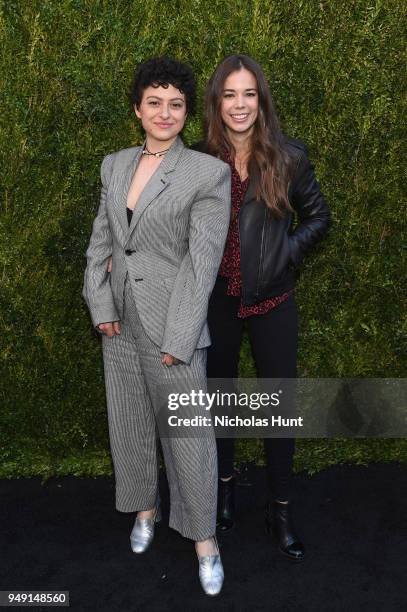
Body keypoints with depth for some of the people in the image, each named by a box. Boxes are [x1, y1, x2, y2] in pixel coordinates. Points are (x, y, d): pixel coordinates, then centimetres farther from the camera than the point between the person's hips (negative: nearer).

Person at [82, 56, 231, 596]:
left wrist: (177, 339, -16)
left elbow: (203, 261, -14)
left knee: (189, 435, 3)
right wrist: (102, 306, -2)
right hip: (120, 322, 6)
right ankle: (146, 507, 42)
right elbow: (100, 241, 8)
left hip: (173, 325, -5)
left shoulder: (208, 173, -10)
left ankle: (204, 539, 24)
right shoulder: (115, 166, 6)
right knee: (129, 424, 18)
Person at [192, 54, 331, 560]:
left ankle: (280, 509, 24)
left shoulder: (289, 157, -6)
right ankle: (225, 485, 39)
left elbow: (317, 217, 4)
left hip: (272, 300, -1)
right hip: (216, 300, 1)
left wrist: (285, 250, -11)